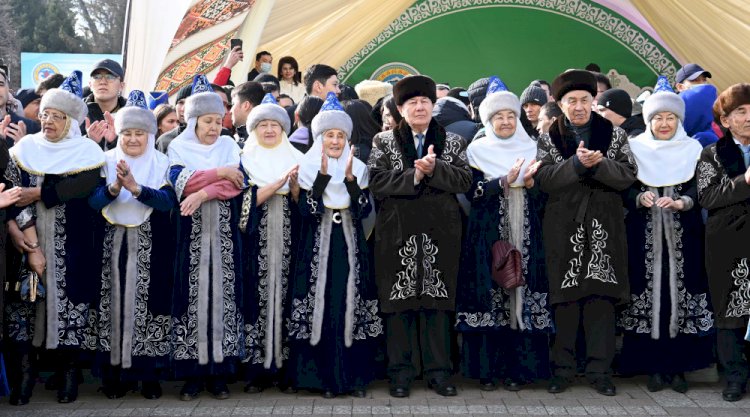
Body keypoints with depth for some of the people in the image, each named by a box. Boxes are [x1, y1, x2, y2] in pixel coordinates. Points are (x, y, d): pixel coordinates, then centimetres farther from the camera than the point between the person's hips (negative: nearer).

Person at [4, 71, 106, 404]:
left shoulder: (88, 152, 1)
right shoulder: (25, 148, 5)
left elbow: (82, 188, -17)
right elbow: (17, 198, -5)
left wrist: (40, 194, -17)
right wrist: (31, 247, -14)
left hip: (71, 249, -2)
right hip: (30, 243, 2)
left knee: (69, 304, -2)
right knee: (23, 304, -3)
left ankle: (68, 371, 10)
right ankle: (24, 372, 5)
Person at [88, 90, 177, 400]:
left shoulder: (162, 163, 2)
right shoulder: (106, 161, 5)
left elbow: (168, 200, -14)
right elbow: (93, 201, -8)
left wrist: (136, 188, -30)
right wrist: (114, 187, -28)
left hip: (150, 250, -1)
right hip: (113, 247, 1)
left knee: (148, 305, -1)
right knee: (114, 303, 2)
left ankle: (149, 373, 7)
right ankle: (114, 371, 11)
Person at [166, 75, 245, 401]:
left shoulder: (230, 147, 9)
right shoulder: (178, 148, 4)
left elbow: (237, 184, -7)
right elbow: (180, 182, -13)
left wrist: (203, 193, -19)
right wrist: (219, 173, -14)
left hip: (223, 237, 2)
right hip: (191, 237, -2)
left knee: (222, 297, 1)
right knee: (193, 299, -1)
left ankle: (219, 374, 7)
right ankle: (192, 374, 5)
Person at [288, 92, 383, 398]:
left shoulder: (358, 168, 7)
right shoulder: (308, 168, 2)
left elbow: (364, 210, -4)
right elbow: (307, 209, -11)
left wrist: (350, 179, -18)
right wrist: (323, 175, -20)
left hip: (350, 246, 2)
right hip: (319, 248, -2)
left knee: (352, 306, 0)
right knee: (322, 307, -3)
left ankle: (356, 377, 7)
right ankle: (326, 378, 5)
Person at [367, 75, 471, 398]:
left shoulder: (453, 142, 10)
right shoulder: (385, 142, 6)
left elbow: (464, 180, -3)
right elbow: (377, 183, -8)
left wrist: (434, 170, -17)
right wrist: (415, 174, -17)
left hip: (440, 232, 1)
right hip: (398, 233, -1)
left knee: (437, 300, 4)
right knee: (400, 299, 1)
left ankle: (438, 371, 12)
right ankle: (401, 372, 10)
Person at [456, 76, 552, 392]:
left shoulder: (530, 148, 11)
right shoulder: (477, 150, 3)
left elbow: (543, 197, 9)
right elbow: (473, 193, -8)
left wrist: (529, 183, -13)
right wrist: (505, 182, -21)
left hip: (524, 237, 3)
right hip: (488, 236, -2)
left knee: (523, 294, 0)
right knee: (488, 296, -4)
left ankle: (517, 367, 7)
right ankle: (487, 368, 4)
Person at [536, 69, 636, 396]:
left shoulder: (615, 134, 7)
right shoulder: (549, 138, 5)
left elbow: (628, 176, -2)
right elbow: (544, 179, -7)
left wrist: (598, 164, -19)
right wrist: (576, 163, -21)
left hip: (603, 229, 0)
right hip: (563, 231, 0)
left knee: (601, 299, -1)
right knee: (565, 299, 3)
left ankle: (599, 369, 6)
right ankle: (563, 368, 10)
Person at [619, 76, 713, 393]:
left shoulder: (692, 150, 8)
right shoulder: (635, 148, 7)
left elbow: (701, 191, 2)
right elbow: (625, 190, 4)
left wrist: (681, 202, -17)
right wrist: (640, 198, -17)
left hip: (683, 237, 1)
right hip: (646, 237, 0)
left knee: (681, 293, -2)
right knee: (648, 294, -4)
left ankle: (677, 367, 8)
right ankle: (654, 367, 6)